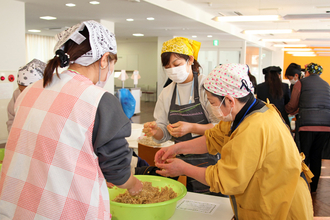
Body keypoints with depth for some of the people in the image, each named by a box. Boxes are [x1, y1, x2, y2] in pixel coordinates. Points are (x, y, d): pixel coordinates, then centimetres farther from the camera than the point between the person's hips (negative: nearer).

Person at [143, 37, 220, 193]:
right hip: (180, 160, 4)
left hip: (208, 159, -4)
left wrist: (192, 128, -23)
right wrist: (156, 131, -12)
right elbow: (165, 133, 10)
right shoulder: (166, 93, 7)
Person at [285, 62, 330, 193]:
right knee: (317, 156, 13)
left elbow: (292, 106, 5)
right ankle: (313, 187, 20)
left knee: (304, 156, 4)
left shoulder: (301, 83, 5)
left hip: (308, 123, -4)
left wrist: (285, 111, 28)